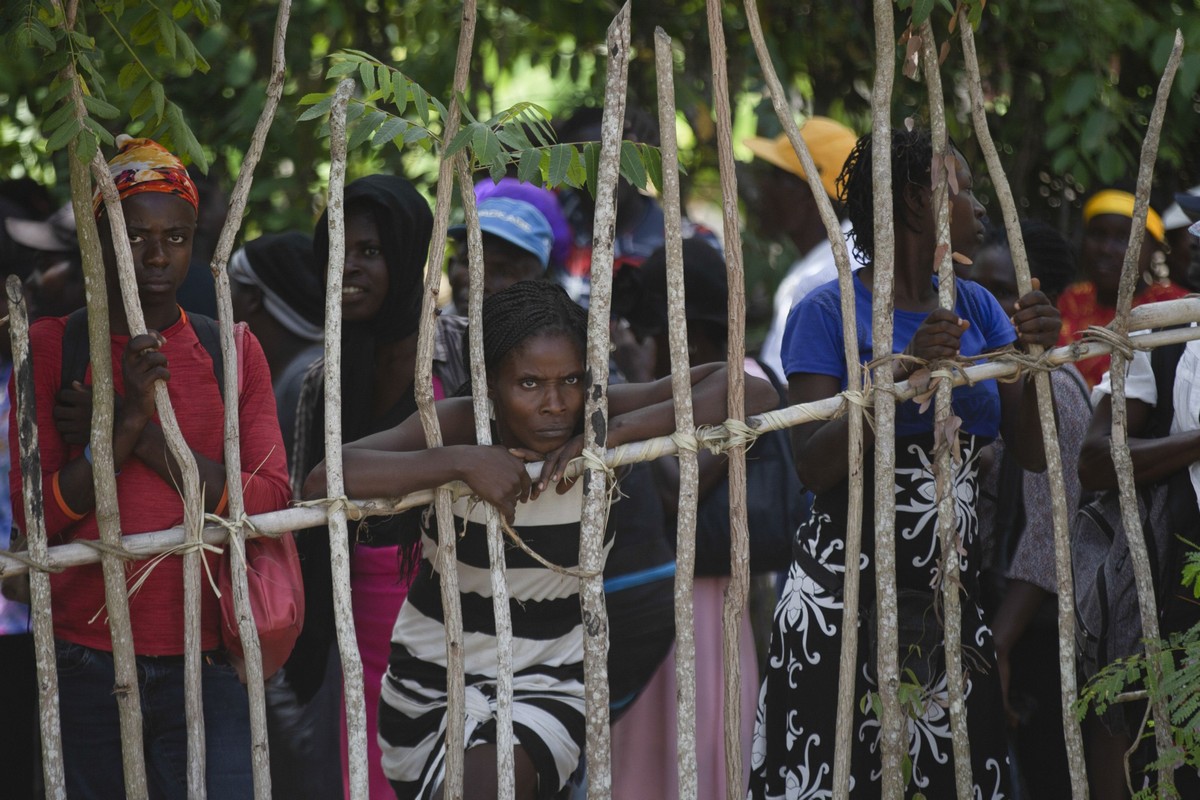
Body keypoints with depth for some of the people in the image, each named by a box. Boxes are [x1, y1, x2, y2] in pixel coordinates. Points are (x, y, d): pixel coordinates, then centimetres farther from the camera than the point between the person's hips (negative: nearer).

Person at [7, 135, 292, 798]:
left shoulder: (233, 350, 9)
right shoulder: (50, 346, 4)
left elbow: (268, 501, -2)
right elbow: (36, 513, -5)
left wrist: (148, 439, -10)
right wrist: (128, 421, -16)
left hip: (204, 667, 1)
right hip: (85, 664, -1)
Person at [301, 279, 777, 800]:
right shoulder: (459, 425, -18)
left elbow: (750, 390, -21)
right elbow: (323, 480, -31)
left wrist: (614, 435, -28)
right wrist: (463, 462, -37)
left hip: (546, 687, -1)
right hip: (431, 684, 1)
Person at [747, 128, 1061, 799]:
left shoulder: (976, 308, 11)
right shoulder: (830, 314, -5)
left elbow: (1034, 453, 6)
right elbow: (813, 467, -15)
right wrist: (901, 372, -26)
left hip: (949, 593, 5)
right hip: (843, 598, -5)